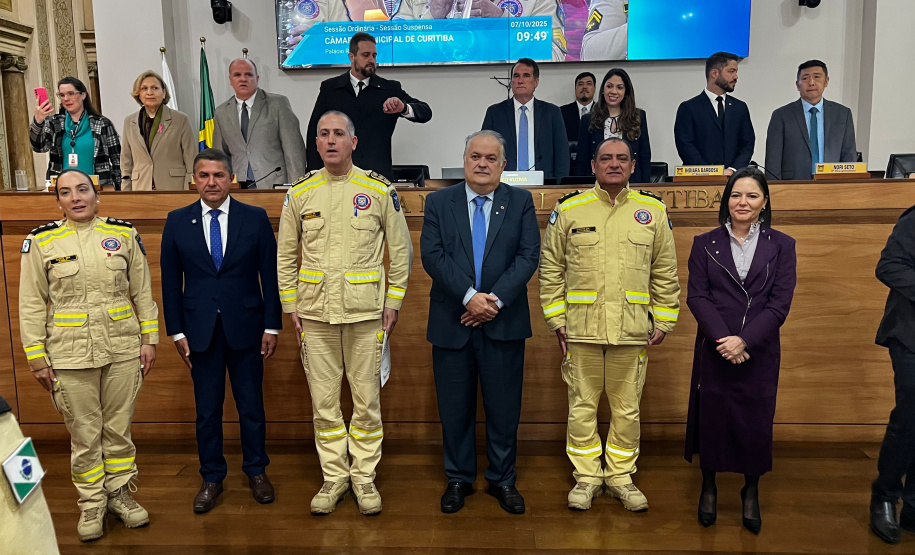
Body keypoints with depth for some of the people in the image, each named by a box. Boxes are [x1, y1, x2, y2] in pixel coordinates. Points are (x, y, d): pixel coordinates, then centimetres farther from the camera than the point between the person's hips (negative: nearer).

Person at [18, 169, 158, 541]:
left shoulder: (123, 234, 3)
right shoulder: (41, 242, -1)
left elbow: (143, 292, 6)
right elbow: (31, 304, 1)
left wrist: (149, 339, 3)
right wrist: (36, 356, -2)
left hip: (123, 349, 1)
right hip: (70, 355, -1)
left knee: (119, 428, 11)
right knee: (84, 434, 8)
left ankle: (119, 493, 29)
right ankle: (92, 503, 25)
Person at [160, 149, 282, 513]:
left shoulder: (256, 218, -2)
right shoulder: (177, 222, 2)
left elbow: (270, 275, -1)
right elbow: (171, 281, 4)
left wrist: (272, 326, -4)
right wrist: (177, 332, 0)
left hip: (245, 326, -1)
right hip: (200, 329, 1)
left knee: (251, 404, 8)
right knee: (207, 408, 9)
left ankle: (256, 470, 26)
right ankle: (211, 478, 25)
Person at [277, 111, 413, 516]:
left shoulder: (379, 190, 0)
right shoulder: (299, 193, 5)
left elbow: (401, 251, 5)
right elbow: (286, 255, 11)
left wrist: (393, 303, 0)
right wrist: (290, 305, 6)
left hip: (365, 313, -1)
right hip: (316, 314, 2)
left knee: (367, 400, 5)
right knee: (324, 402, 8)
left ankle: (364, 477, 21)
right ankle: (334, 478, 23)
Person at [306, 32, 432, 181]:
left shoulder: (390, 89, 8)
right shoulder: (329, 88, 9)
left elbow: (425, 113, 0)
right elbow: (315, 131, 9)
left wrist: (404, 108, -23)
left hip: (379, 175, 0)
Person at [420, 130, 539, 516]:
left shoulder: (521, 202, 6)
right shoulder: (438, 202, 5)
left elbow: (528, 255, -5)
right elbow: (432, 255, -7)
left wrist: (495, 299, -16)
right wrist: (470, 296, -17)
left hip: (503, 323, 0)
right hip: (451, 323, 0)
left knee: (504, 408, 8)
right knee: (455, 408, 9)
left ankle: (502, 480, 26)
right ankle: (458, 479, 26)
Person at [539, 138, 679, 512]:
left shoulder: (653, 211, 6)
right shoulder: (569, 210, 2)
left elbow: (665, 272, 9)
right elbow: (550, 269, 4)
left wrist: (663, 322, 5)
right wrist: (556, 320, -1)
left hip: (632, 329, 1)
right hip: (581, 328, -1)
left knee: (627, 408, 10)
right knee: (582, 406, 7)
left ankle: (621, 477, 26)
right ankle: (587, 477, 23)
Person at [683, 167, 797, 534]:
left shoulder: (781, 246, 3)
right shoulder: (705, 244, 3)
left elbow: (780, 302, -5)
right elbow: (696, 296, -4)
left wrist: (744, 340, -17)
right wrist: (723, 339, -17)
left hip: (759, 352, 0)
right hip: (714, 351, 0)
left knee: (756, 422, 7)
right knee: (711, 418, 7)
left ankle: (751, 493, 28)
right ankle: (709, 488, 27)